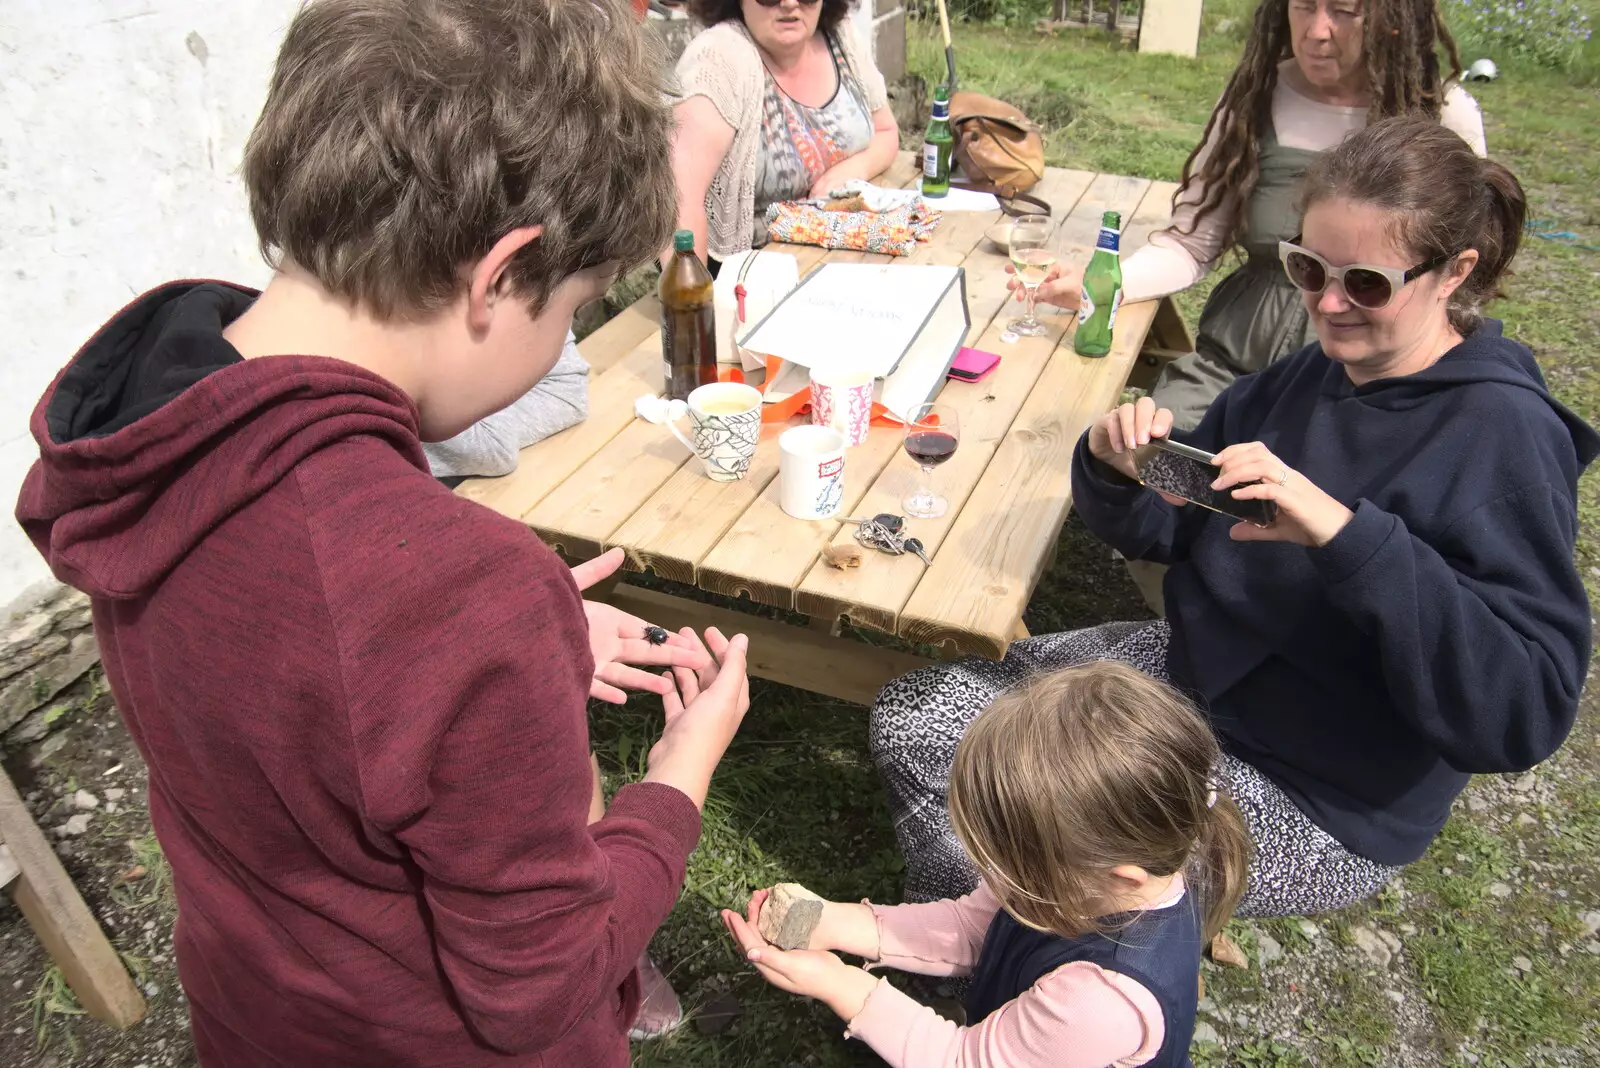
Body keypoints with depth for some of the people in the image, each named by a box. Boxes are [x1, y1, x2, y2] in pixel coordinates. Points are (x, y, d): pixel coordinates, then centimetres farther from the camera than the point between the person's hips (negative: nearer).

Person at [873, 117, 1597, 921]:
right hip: (1193, 673, 7)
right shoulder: (1310, 376, 1)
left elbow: (1526, 713, -29)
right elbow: (1165, 530, 7)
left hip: (1323, 802, -7)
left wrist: (1349, 534, -40)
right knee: (912, 714, -1)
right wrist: (1118, 470, -16)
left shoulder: (1505, 434, -20)